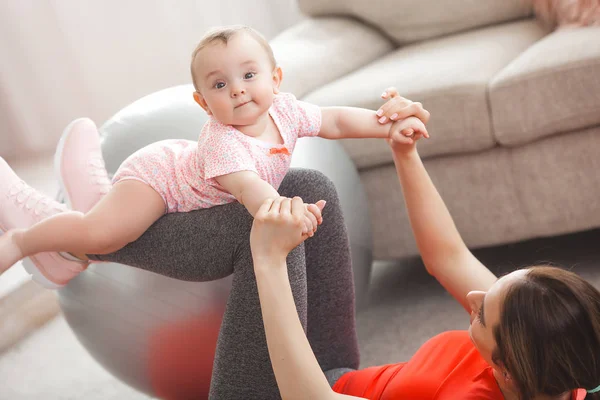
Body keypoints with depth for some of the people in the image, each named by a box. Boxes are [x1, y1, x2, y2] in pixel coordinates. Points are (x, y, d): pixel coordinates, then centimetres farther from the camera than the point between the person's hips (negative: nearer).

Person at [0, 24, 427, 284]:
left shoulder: (284, 110, -16)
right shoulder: (222, 142, -37)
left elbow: (336, 120, -7)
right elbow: (248, 187, -50)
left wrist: (390, 125, -16)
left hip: (182, 159, 9)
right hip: (155, 175, -9)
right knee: (101, 234, -26)